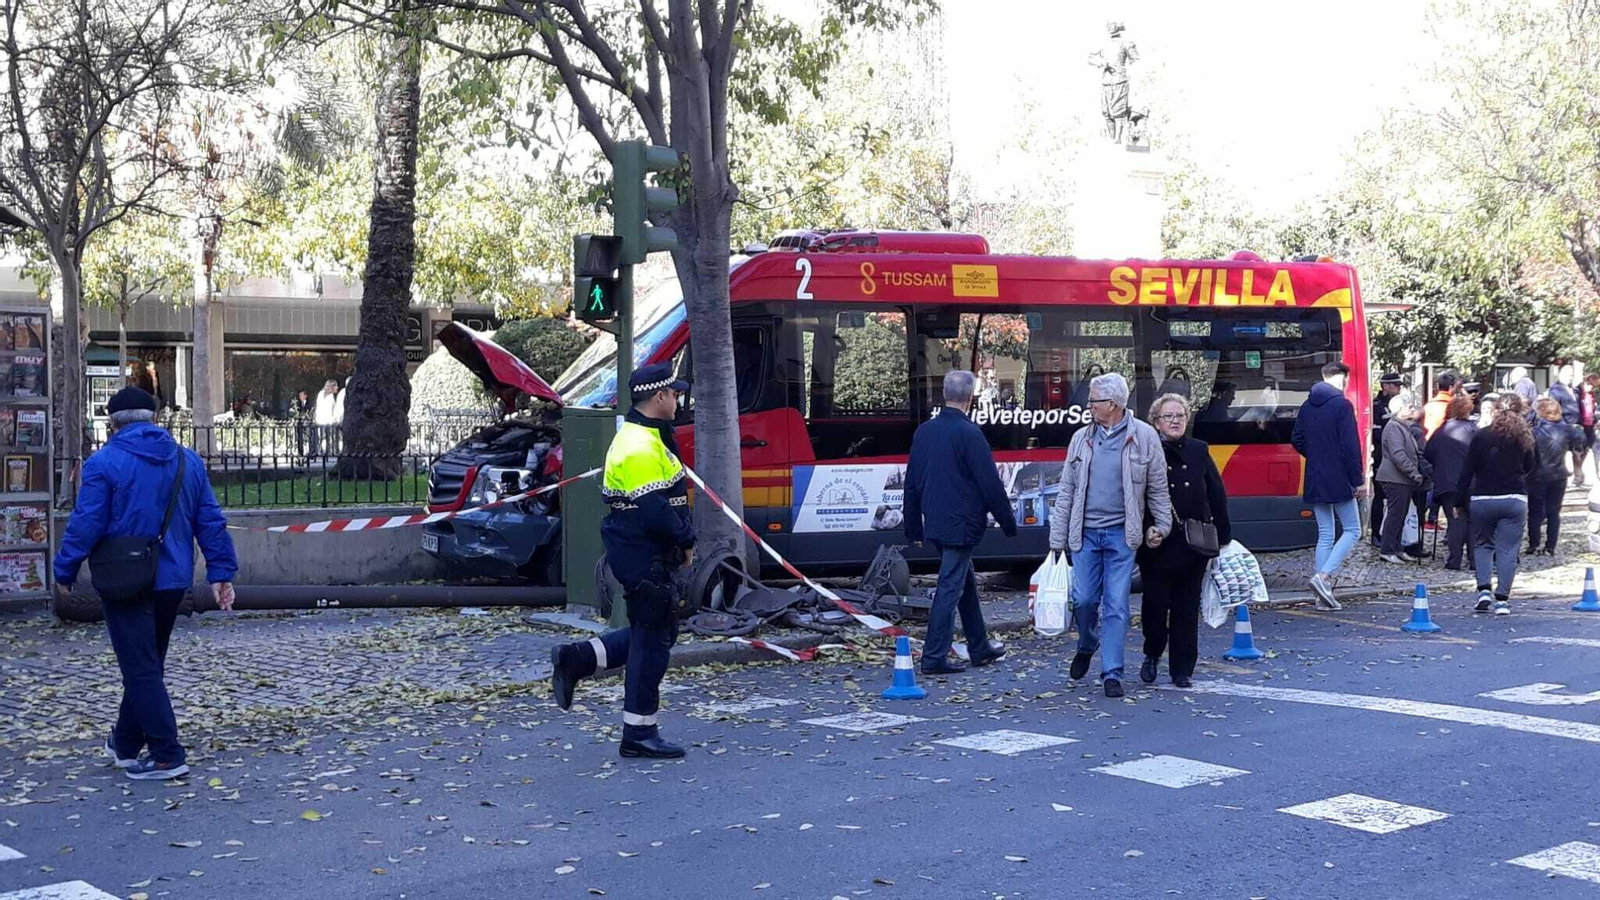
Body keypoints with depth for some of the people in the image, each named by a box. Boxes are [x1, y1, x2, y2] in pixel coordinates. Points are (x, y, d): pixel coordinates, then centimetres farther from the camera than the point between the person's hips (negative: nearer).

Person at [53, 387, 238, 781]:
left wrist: (65, 572, 0)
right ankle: (126, 743, 31)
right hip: (173, 581, 6)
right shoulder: (188, 461, 7)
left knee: (141, 668, -2)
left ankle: (167, 755, -4)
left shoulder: (104, 463, -10)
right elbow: (211, 522, 6)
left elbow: (85, 525, -12)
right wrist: (221, 572, 8)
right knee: (147, 664, 18)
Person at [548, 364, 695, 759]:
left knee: (655, 632, 18)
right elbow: (655, 511, -25)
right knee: (652, 641, -2)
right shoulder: (642, 448, -20)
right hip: (646, 558, -10)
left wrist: (682, 538, 10)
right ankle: (639, 734, 8)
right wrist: (685, 542, -11)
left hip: (647, 553, 10)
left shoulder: (644, 438, 15)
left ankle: (575, 658, 16)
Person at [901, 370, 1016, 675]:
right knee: (950, 588, -3)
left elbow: (912, 482, 12)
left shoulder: (924, 431, 7)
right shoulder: (969, 434, -15)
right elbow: (990, 484, -14)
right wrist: (1008, 522, -2)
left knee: (966, 582, 19)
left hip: (934, 523, 8)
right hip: (961, 524, -8)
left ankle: (979, 647, 30)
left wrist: (913, 527, 20)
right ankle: (934, 658, -3)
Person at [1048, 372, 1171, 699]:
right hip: (1085, 532, 2)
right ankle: (1086, 646, 31)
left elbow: (1158, 488, 6)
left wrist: (1161, 525, 1)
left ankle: (1112, 673, 6)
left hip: (1122, 533, -2)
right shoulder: (1081, 439, 7)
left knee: (1116, 605, -1)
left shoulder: (1144, 436, -1)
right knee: (1084, 599, 1)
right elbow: (1066, 491, 9)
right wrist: (1058, 539, 6)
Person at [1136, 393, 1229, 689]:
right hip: (1156, 546, -3)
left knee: (1187, 608, 7)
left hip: (1194, 545, 3)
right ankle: (1152, 656, 26)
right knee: (1156, 603, 0)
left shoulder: (1199, 451, 7)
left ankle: (1182, 669, 15)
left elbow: (1217, 495, 10)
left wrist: (1222, 536, 7)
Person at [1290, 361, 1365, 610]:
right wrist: (1358, 479, -11)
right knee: (1352, 530, 4)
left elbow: (1296, 440, 12)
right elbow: (1350, 446, -15)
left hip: (1315, 481, 7)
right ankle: (1324, 577, -13)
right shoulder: (1342, 405, -11)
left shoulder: (1307, 407, 9)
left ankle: (1324, 594, 8)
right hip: (1338, 481, -7)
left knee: (1325, 535, 10)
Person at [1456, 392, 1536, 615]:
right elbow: (1529, 468, 14)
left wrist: (1459, 499, 4)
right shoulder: (1523, 438, 0)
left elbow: (1468, 470, -3)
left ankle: (1484, 590, 1)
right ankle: (1502, 600, -3)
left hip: (1482, 499, 0)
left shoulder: (1481, 436, -5)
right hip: (1514, 499, 1)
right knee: (1507, 549, 3)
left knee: (1482, 544, 17)